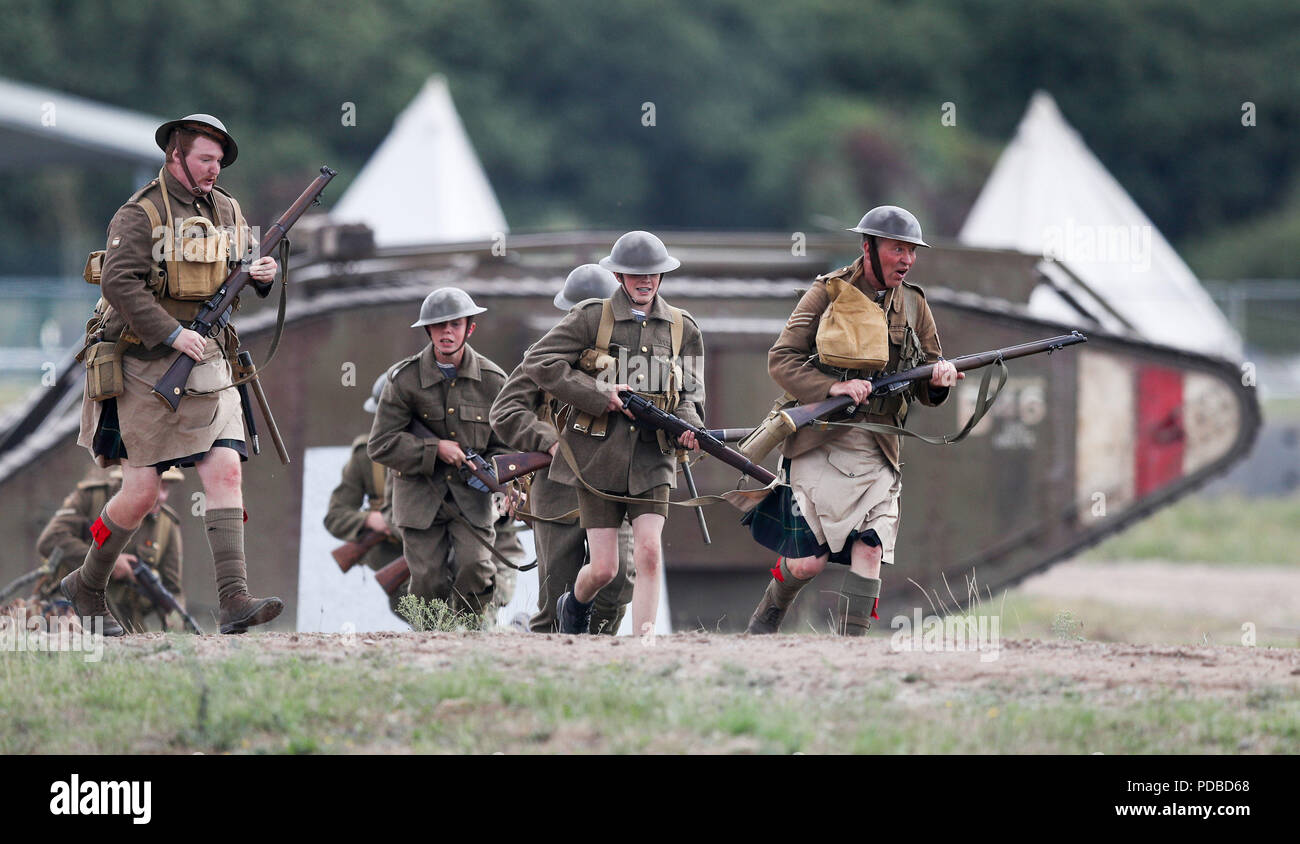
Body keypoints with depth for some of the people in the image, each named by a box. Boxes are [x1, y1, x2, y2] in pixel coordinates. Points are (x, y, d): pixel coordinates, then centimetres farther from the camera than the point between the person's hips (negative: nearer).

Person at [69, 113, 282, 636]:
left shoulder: (226, 211, 12)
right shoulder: (140, 215, -8)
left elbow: (241, 275, 23)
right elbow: (119, 282, -19)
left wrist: (261, 277, -2)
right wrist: (173, 334, -25)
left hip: (206, 370, 6)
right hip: (147, 370, -6)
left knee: (226, 472, -11)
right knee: (142, 491, -3)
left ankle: (234, 601, -18)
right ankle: (86, 585, 20)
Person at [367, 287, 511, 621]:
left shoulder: (491, 380, 2)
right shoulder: (405, 379, -4)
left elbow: (503, 444, 12)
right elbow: (380, 445, -4)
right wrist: (435, 449, -13)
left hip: (470, 496, 1)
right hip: (420, 495, -1)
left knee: (476, 571, -17)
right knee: (428, 581, -8)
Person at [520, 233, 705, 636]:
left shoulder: (682, 328, 9)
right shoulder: (592, 317, -1)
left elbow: (690, 392, 12)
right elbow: (538, 361, -5)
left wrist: (687, 426, -12)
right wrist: (599, 395, -12)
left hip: (651, 458, 2)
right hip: (598, 456, -2)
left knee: (649, 553, -13)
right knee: (604, 568, 0)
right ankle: (575, 605, 34)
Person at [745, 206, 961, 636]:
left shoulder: (913, 304, 11)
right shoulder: (829, 292, 0)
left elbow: (927, 392, 16)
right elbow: (781, 359, -5)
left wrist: (939, 379, -9)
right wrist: (833, 387, -20)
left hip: (877, 450, 3)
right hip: (821, 441, -3)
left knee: (869, 551, -13)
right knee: (808, 562, -7)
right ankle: (765, 620, 22)